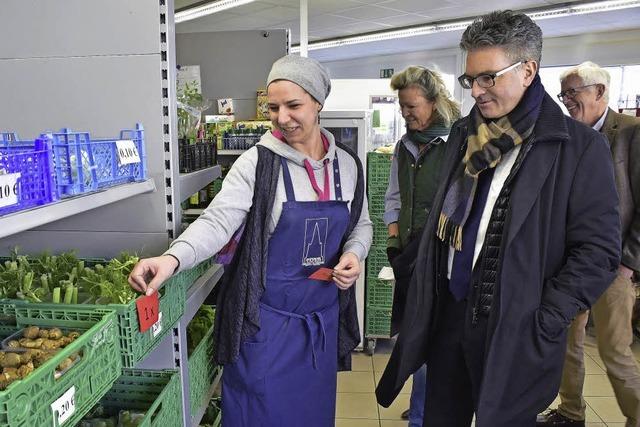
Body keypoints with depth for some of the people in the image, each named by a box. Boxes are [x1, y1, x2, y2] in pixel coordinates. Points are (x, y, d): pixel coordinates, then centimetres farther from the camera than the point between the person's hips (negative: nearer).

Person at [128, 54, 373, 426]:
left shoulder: (348, 164, 2)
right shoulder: (257, 163, -12)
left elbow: (362, 224, 13)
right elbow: (218, 221, -22)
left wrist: (354, 254, -8)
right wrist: (173, 258, -39)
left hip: (323, 319, 4)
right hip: (266, 319, -4)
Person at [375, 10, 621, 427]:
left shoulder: (580, 147, -10)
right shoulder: (464, 134, 7)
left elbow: (598, 252, -11)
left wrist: (543, 323, -14)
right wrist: (426, 297, 10)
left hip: (514, 330, -5)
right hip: (448, 314, 5)